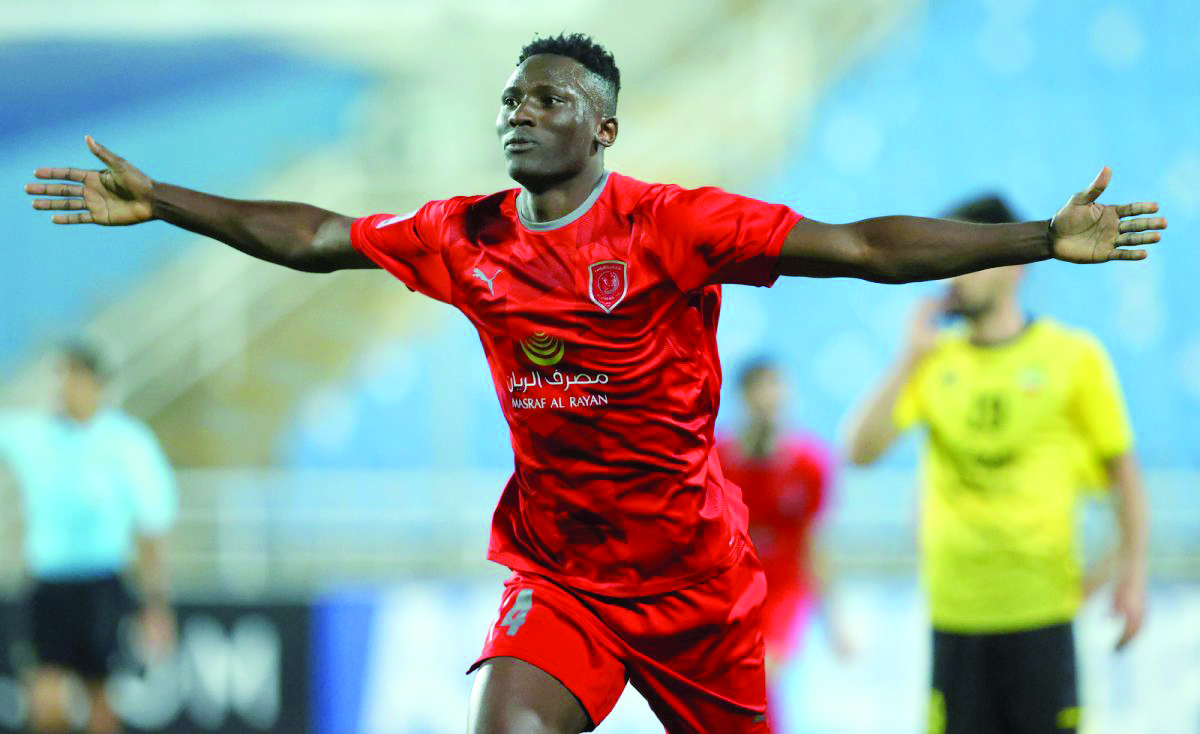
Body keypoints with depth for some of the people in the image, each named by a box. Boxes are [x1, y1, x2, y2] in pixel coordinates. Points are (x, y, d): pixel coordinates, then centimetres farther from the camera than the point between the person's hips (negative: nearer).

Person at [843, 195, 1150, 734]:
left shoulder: (1073, 356, 1)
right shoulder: (934, 362, 7)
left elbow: (1121, 466, 5)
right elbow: (861, 450, -4)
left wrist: (1133, 573, -1)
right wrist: (911, 357, -7)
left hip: (1040, 608, -2)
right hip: (954, 608, 2)